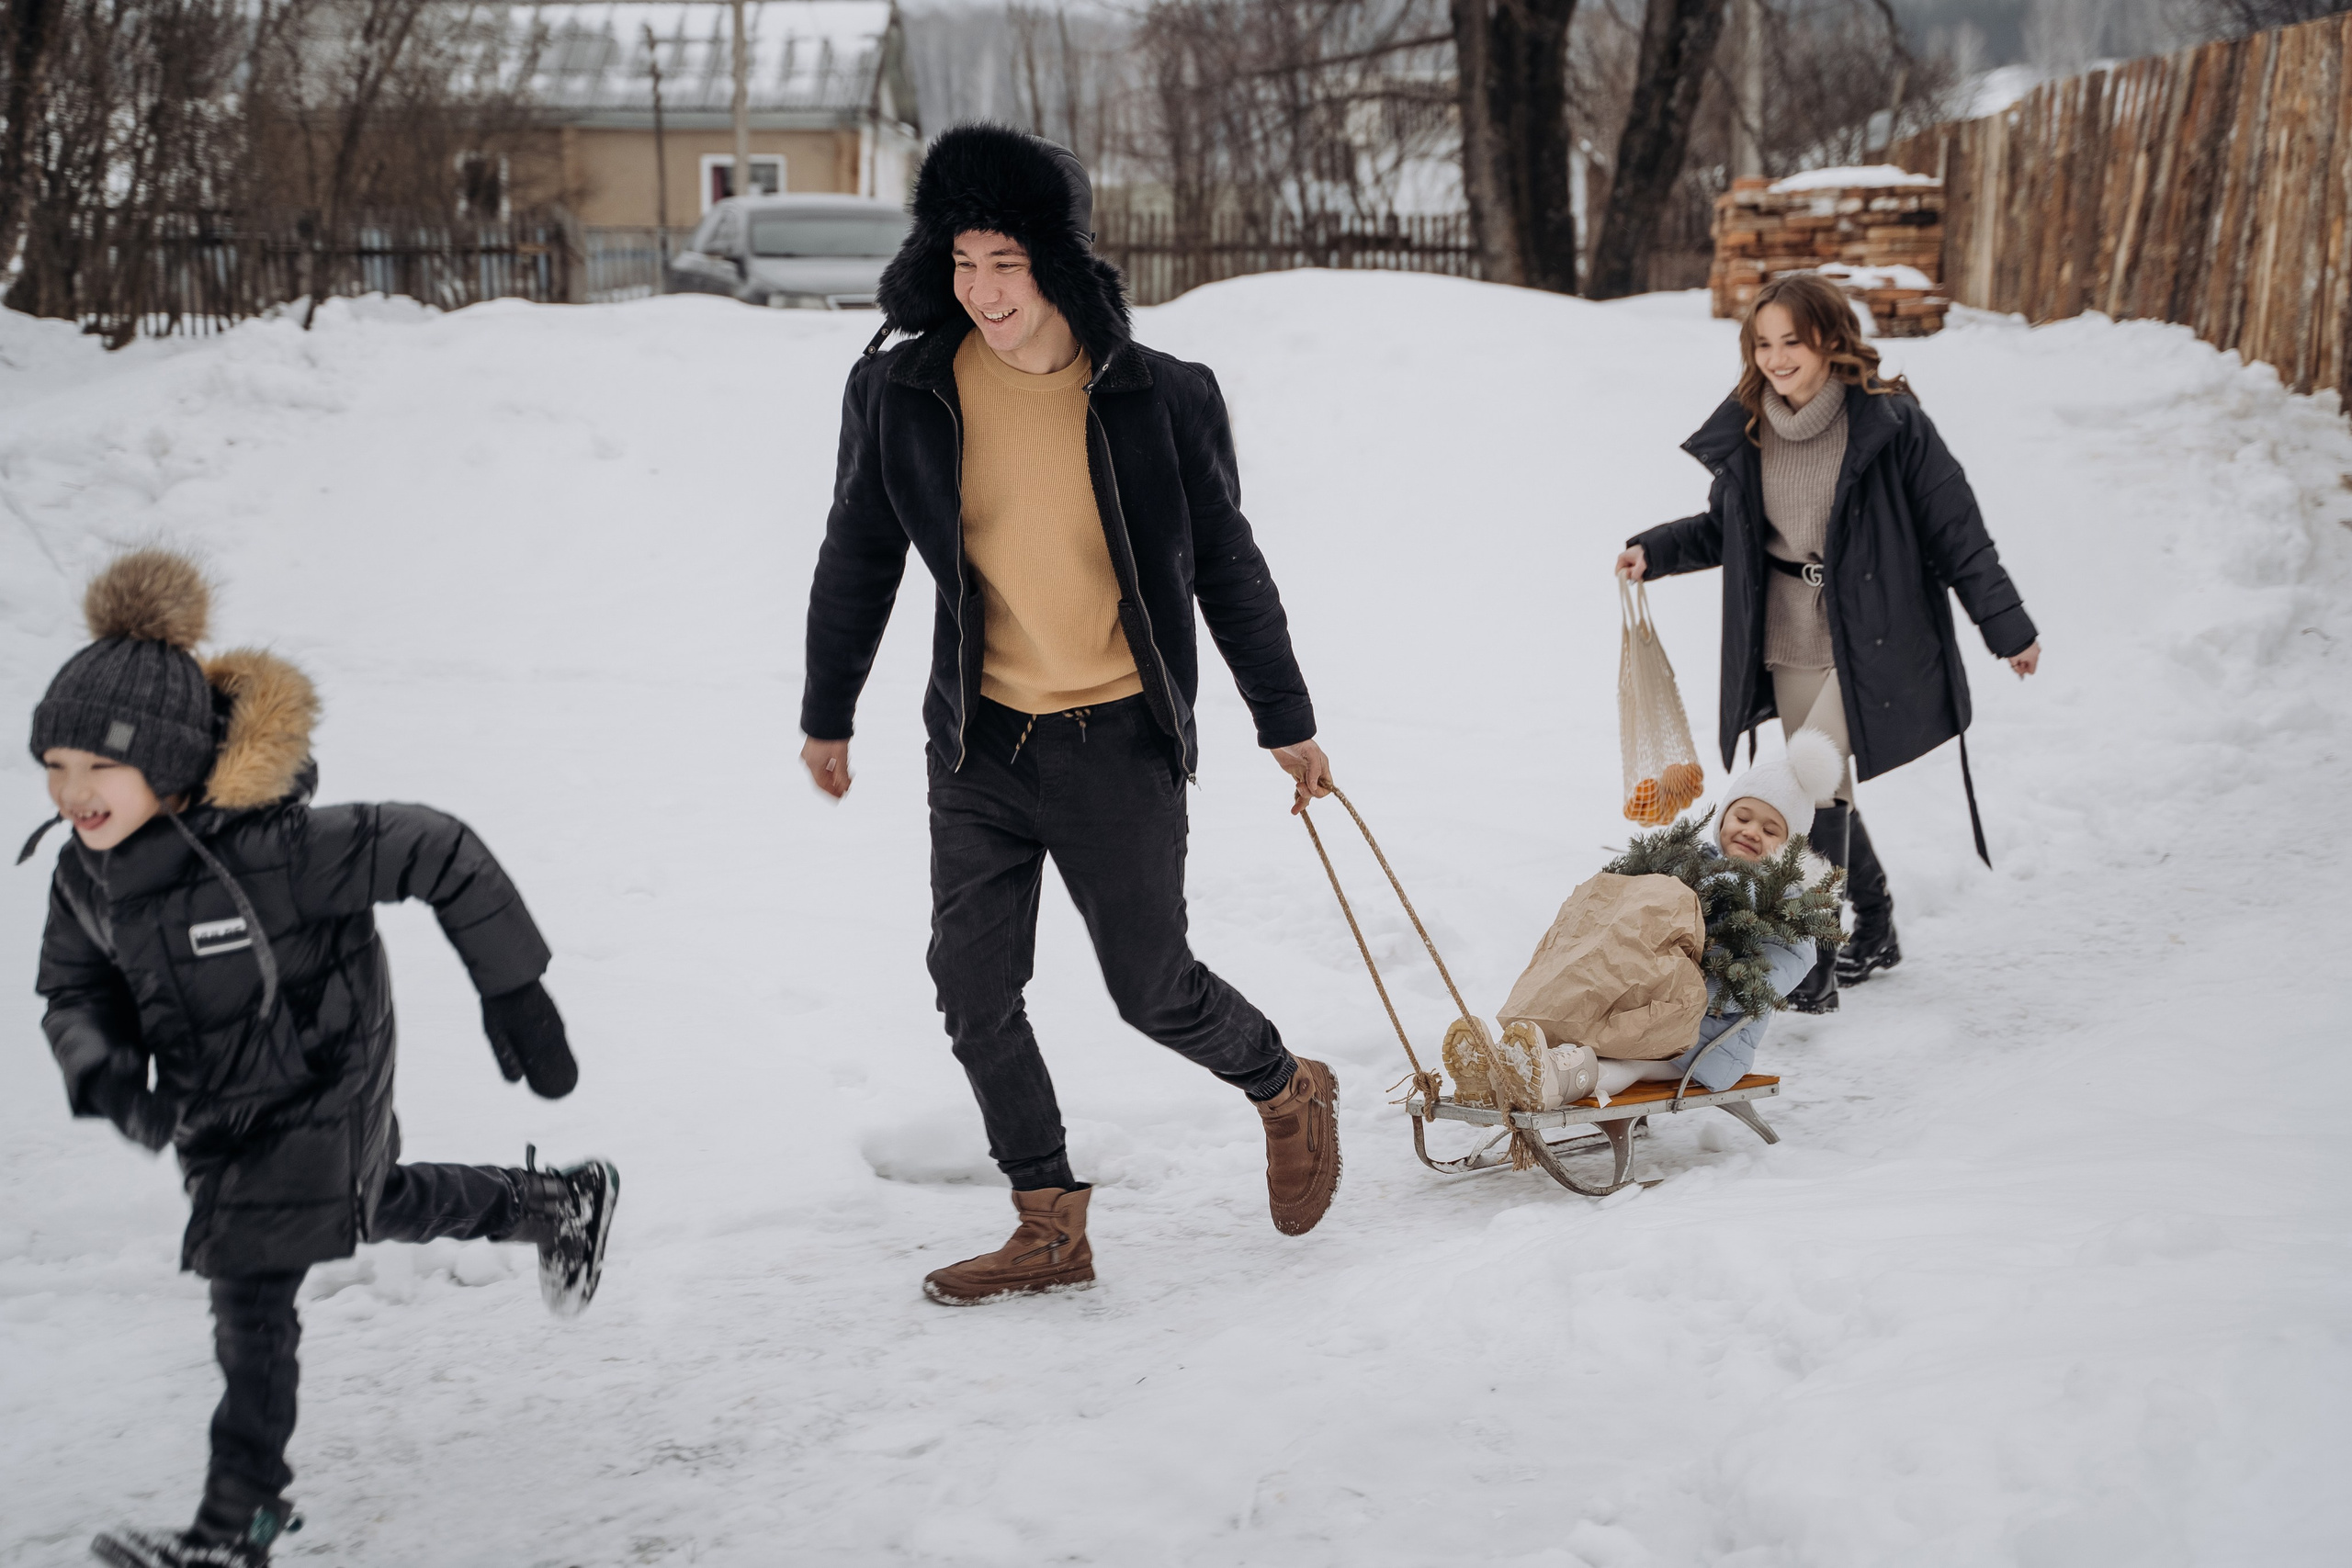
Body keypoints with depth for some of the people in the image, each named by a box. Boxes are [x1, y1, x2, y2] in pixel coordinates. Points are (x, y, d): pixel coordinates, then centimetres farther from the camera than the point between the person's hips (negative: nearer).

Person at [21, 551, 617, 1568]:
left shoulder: (270, 847, -35)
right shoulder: (85, 877, -15)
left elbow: (442, 856, -27)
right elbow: (76, 995, 0)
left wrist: (513, 993, -21)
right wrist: (107, 1075, -23)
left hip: (312, 1095, -7)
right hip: (212, 1113, 7)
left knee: (252, 1288, -6)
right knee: (371, 1208, 27)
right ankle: (563, 1205, 52)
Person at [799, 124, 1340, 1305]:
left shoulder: (1161, 399, -8)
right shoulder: (902, 394, -4)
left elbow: (1227, 566, 3)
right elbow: (857, 562, 9)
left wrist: (1286, 721, 9)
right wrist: (827, 714, 16)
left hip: (1121, 737, -3)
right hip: (979, 740, 3)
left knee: (1152, 985, 2)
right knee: (973, 988, 0)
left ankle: (1290, 1095, 32)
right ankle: (1050, 1228, 15)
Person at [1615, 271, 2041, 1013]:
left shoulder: (1889, 422, -12)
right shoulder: (1745, 430, 3)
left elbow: (1957, 532, -6)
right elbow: (1724, 527, 19)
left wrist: (2007, 627, -2)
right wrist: (1655, 551, 2)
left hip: (1875, 644, -6)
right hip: (1789, 646, 6)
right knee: (1823, 790, 14)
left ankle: (1810, 965, -14)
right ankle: (1874, 929, 37)